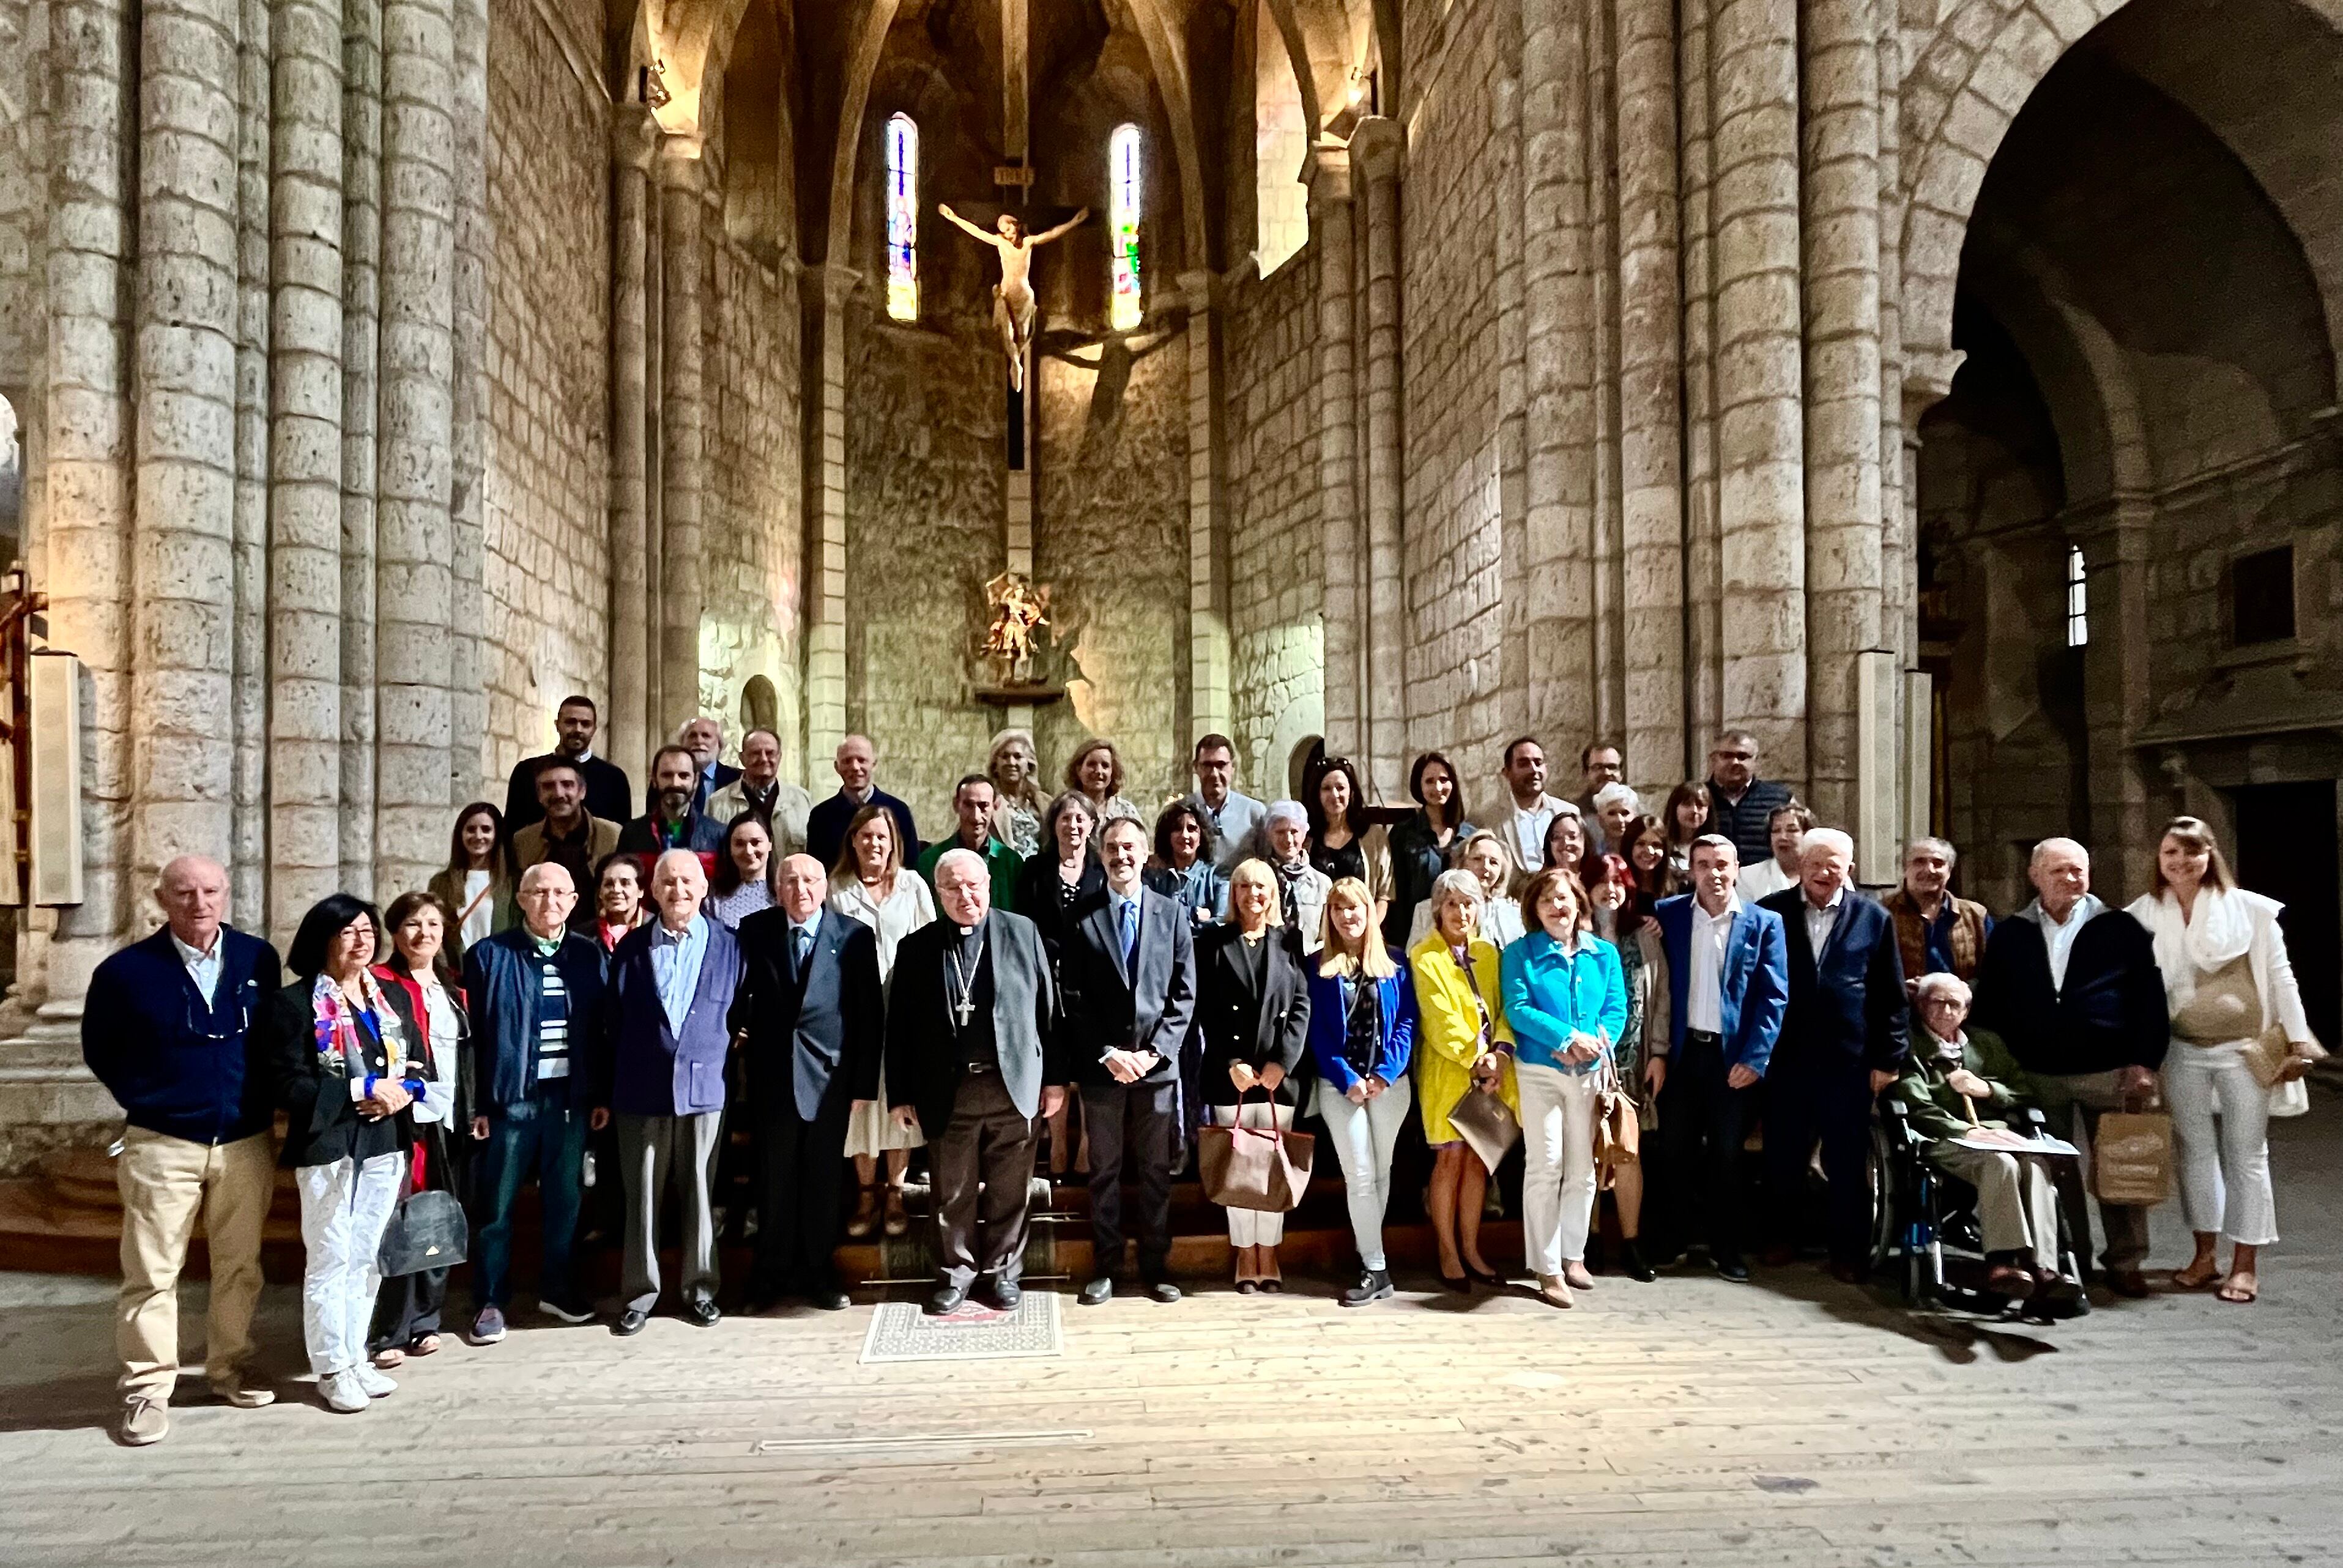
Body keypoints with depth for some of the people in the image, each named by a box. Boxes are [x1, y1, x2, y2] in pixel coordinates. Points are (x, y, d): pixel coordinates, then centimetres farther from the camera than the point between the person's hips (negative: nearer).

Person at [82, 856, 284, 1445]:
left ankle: (229, 1368, 25)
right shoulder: (126, 970, -6)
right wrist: (144, 1102, 3)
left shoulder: (259, 960, 2)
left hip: (247, 1142, 3)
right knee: (152, 1273, 2)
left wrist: (263, 1101, 7)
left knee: (240, 1266, 11)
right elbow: (100, 1051, 7)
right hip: (162, 1146, -2)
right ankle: (147, 1390, 13)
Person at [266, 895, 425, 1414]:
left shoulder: (393, 997, 11)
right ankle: (332, 1369, 14)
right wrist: (363, 1090, -17)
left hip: (386, 1145, 6)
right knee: (330, 1261, 2)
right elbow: (290, 1084, -14)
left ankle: (357, 1357, 25)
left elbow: (417, 1065, 13)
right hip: (327, 1149, -5)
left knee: (367, 1259, 13)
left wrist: (403, 1091, -9)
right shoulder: (295, 1003, -7)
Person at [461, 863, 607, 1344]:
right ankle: (491, 1301, 19)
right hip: (510, 1097, -2)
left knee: (564, 1197, 13)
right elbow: (473, 1034, -4)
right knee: (497, 1204, 6)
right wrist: (476, 1103, -7)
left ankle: (556, 1287, 30)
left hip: (570, 1096, 3)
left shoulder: (589, 954, 5)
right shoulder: (489, 955, -3)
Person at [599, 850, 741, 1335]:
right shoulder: (631, 948, 5)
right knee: (642, 1197, 6)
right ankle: (639, 1293, 19)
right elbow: (611, 1025, 7)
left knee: (699, 1195, 7)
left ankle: (699, 1289, 20)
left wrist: (734, 1069, 2)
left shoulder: (729, 946, 2)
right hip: (641, 1092, 1)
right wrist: (603, 1094, 6)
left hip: (704, 1089, 0)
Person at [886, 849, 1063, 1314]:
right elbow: (899, 1027, 4)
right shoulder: (917, 947, 3)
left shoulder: (1022, 932, 2)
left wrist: (1055, 1077, 2)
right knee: (952, 1193, 10)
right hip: (949, 1091, 1)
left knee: (1008, 1189, 9)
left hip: (1013, 1085, 0)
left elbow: (1047, 1007, 3)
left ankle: (1002, 1272, 25)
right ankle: (955, 1274, 26)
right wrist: (900, 1095, 1)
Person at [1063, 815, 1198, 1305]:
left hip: (1158, 1062, 1)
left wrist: (1153, 1052, -9)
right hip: (1100, 1065, -1)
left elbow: (1184, 994, 1)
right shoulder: (1082, 918, 0)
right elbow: (1072, 998, -2)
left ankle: (1156, 1267, 19)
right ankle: (1105, 1268, 19)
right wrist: (1108, 1054, -10)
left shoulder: (1173, 914, 3)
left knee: (1156, 1171, 8)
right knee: (1104, 1171, 9)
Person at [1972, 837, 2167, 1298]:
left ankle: (2125, 1263, 16)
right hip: (2036, 1076, 2)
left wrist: (2145, 1063, -7)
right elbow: (1988, 1008, 9)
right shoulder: (2008, 936, 7)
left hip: (2110, 1073, -1)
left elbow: (2150, 1000, 0)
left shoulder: (2121, 928, 3)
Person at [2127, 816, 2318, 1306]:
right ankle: (2205, 1255, 20)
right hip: (2183, 1050, 3)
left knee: (2246, 1155, 4)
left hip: (2244, 1048, -2)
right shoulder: (2144, 915, 0)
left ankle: (2245, 1263, 12)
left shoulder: (2249, 909, -6)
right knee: (2195, 1150, 10)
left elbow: (2281, 977, -4)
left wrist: (2298, 1040, -7)